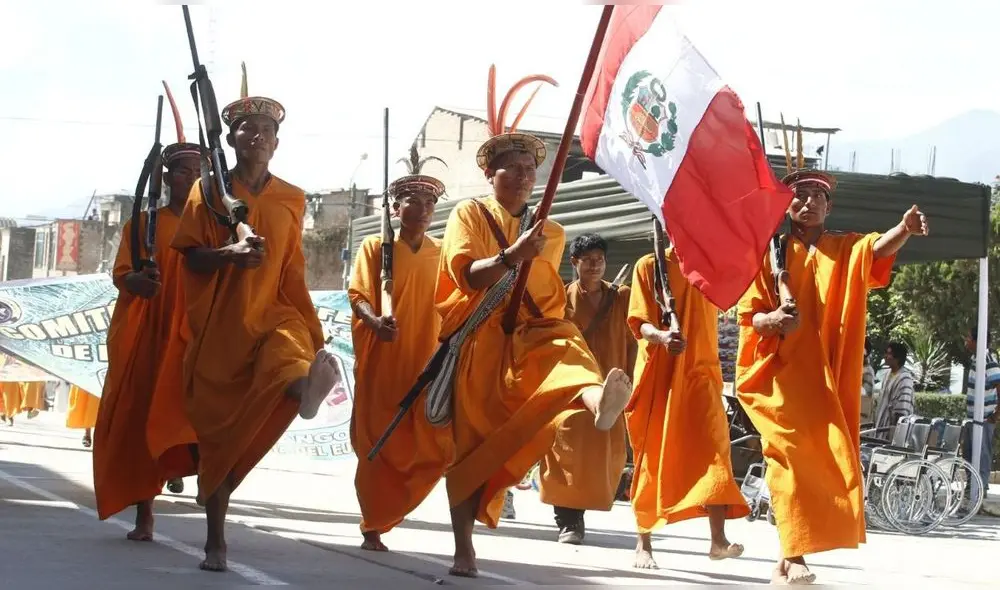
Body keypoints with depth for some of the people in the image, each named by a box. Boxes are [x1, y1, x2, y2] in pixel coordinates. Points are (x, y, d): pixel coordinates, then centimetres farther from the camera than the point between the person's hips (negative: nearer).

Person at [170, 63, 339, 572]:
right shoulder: (210, 189, 3)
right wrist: (228, 254, -23)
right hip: (220, 322, -2)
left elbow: (292, 270, 10)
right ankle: (216, 538, 6)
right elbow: (190, 255, -1)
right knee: (216, 423, -2)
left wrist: (314, 335, 3)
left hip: (273, 312, 2)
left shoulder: (291, 200, 8)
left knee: (291, 349, -35)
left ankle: (305, 386, -69)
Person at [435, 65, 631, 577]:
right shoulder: (469, 214, 5)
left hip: (531, 332, 1)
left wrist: (558, 327, 10)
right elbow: (465, 274, -13)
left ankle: (597, 399, -71)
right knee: (472, 439, -2)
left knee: (566, 350, -34)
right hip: (478, 340, -1)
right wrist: (513, 256, -28)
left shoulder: (549, 232, 17)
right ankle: (463, 547, 4)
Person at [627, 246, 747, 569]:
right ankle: (644, 543, 13)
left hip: (700, 371, 2)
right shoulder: (649, 266, 1)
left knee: (714, 447, -16)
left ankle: (718, 539, -24)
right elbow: (639, 323, -6)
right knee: (653, 458, 2)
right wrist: (660, 336, -29)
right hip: (658, 374, -2)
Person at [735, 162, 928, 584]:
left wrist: (906, 228, -40)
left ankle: (792, 557, 13)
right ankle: (791, 558, -14)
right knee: (794, 460, -11)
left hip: (829, 377, 3)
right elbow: (748, 315, 1)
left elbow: (880, 247, -16)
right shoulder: (770, 252, 5)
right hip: (782, 375, -2)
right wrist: (772, 319, -23)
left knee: (823, 461, 3)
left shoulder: (847, 249, 8)